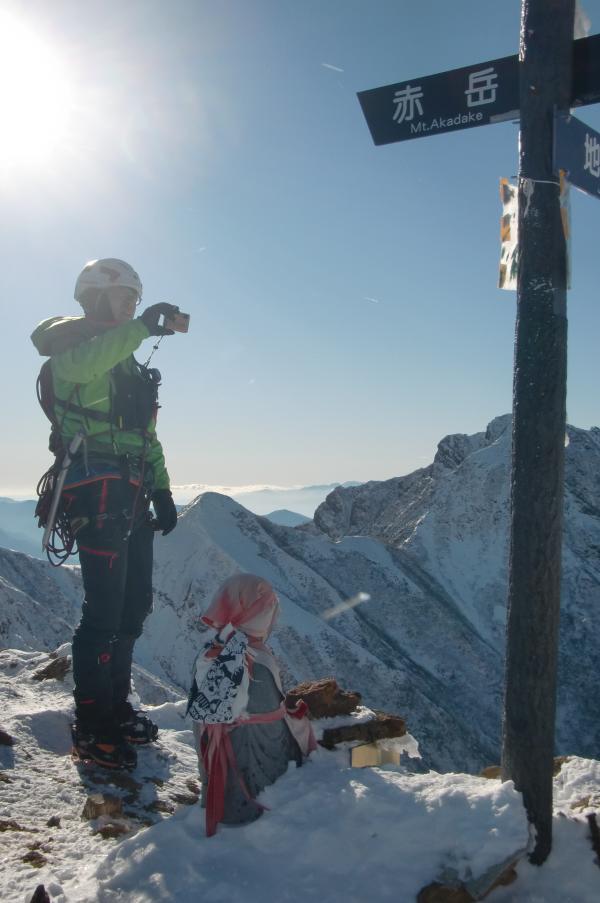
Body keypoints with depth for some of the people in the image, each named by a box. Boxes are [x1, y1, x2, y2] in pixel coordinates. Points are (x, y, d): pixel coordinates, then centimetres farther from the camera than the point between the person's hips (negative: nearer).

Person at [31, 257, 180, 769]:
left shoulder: (128, 362, 25)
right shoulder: (69, 346, 1)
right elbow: (80, 362, -28)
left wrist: (161, 489, 16)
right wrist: (141, 328, -28)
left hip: (132, 495, 9)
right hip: (97, 489, -9)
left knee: (134, 606, 10)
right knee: (105, 610, -11)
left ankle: (116, 708, 22)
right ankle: (91, 729, -2)